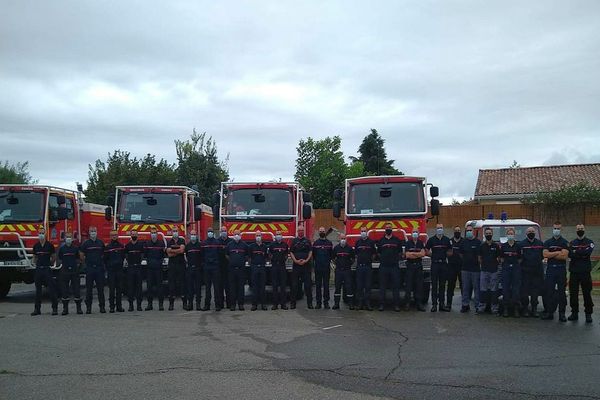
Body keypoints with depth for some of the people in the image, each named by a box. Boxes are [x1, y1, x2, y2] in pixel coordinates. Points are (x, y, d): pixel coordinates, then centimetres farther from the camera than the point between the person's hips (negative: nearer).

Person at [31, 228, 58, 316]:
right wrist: (35, 263, 4)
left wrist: (51, 263, -2)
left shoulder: (50, 245, 0)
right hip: (38, 269, 4)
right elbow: (35, 257, 17)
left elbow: (53, 257, 7)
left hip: (47, 269, -3)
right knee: (38, 290, 8)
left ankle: (55, 308, -2)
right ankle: (37, 309, 14)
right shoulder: (36, 246, 8)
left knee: (51, 289, -5)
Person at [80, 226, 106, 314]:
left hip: (99, 268, 1)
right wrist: (86, 262, 6)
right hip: (89, 268, -1)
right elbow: (81, 255, 6)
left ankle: (102, 306, 7)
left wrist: (101, 262, 11)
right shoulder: (86, 243, 1)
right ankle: (88, 307, 7)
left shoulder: (101, 243, 7)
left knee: (100, 288, 3)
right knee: (89, 289, 1)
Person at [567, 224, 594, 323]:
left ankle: (588, 314, 5)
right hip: (574, 271, 2)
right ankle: (574, 312, 14)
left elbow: (588, 252, -15)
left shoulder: (589, 242, 5)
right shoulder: (572, 243, 11)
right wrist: (582, 254, -15)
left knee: (587, 293, -2)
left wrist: (576, 252, -8)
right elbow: (569, 254, -6)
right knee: (573, 293, 5)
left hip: (585, 272, -2)